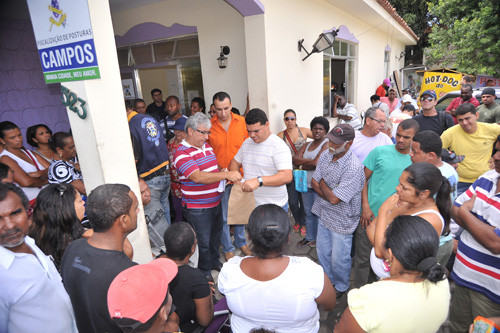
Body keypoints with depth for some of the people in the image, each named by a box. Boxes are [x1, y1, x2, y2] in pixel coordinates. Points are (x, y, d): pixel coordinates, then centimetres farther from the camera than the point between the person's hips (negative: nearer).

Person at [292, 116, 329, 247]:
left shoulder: (327, 144, -11)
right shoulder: (307, 145, 12)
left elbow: (316, 164, -21)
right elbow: (294, 159, -1)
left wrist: (302, 165, -4)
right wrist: (309, 161, -15)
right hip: (306, 184, 7)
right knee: (309, 213, 19)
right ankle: (309, 238, 36)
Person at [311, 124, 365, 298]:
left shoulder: (354, 168, -30)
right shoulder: (326, 155, -5)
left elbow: (334, 199, -29)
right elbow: (314, 182, -1)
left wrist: (322, 183, -12)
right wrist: (329, 194, -17)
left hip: (342, 220, -7)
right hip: (324, 214, 7)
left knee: (339, 258, 13)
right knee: (322, 251, 24)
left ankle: (341, 287, 41)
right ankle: (328, 280, 49)